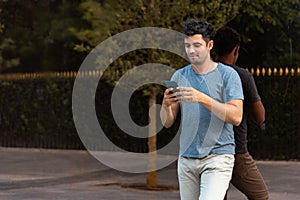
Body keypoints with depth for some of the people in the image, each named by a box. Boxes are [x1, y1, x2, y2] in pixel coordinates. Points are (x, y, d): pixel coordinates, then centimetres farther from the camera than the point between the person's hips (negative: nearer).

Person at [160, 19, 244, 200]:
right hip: (186, 158, 5)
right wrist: (166, 105, -15)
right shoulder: (179, 76, 9)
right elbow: (168, 122, 8)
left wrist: (202, 98, -22)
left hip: (218, 157, -5)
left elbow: (236, 117, -13)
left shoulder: (228, 75, -2)